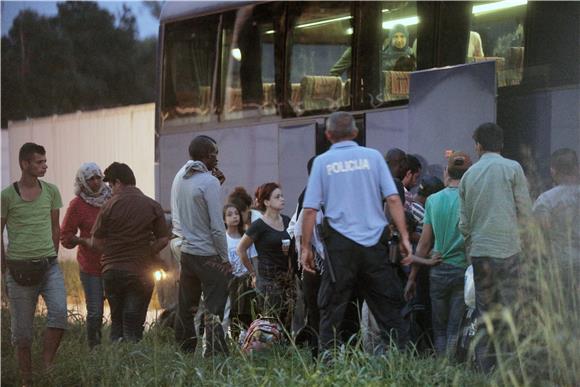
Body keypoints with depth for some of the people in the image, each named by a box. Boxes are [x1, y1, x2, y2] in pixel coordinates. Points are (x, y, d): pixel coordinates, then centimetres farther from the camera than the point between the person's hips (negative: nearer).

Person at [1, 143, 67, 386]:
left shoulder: (51, 192, 7)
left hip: (49, 266, 2)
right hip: (20, 268, -2)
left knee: (59, 311, -21)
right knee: (22, 330, 3)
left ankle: (47, 366, -8)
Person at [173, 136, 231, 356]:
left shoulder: (179, 178, 7)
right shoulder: (209, 182, -14)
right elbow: (217, 226, -15)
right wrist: (225, 258, -7)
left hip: (185, 253, 7)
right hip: (208, 255, -7)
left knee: (185, 310, 11)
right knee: (213, 312, -4)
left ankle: (184, 355, 15)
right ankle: (214, 355, -7)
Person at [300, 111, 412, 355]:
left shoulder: (322, 162, 4)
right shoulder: (372, 157, 7)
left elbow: (310, 209, -1)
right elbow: (393, 199, -1)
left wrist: (306, 247, 4)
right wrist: (404, 236, 2)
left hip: (340, 243, -1)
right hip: (374, 242, 1)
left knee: (331, 309, 5)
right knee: (388, 306, 7)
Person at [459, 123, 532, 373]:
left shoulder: (469, 175, 9)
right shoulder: (512, 169, -2)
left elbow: (464, 222, 11)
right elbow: (525, 213, -1)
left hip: (479, 251, 4)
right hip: (507, 249, -4)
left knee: (485, 311, 9)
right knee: (511, 308, -3)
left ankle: (486, 367, 9)